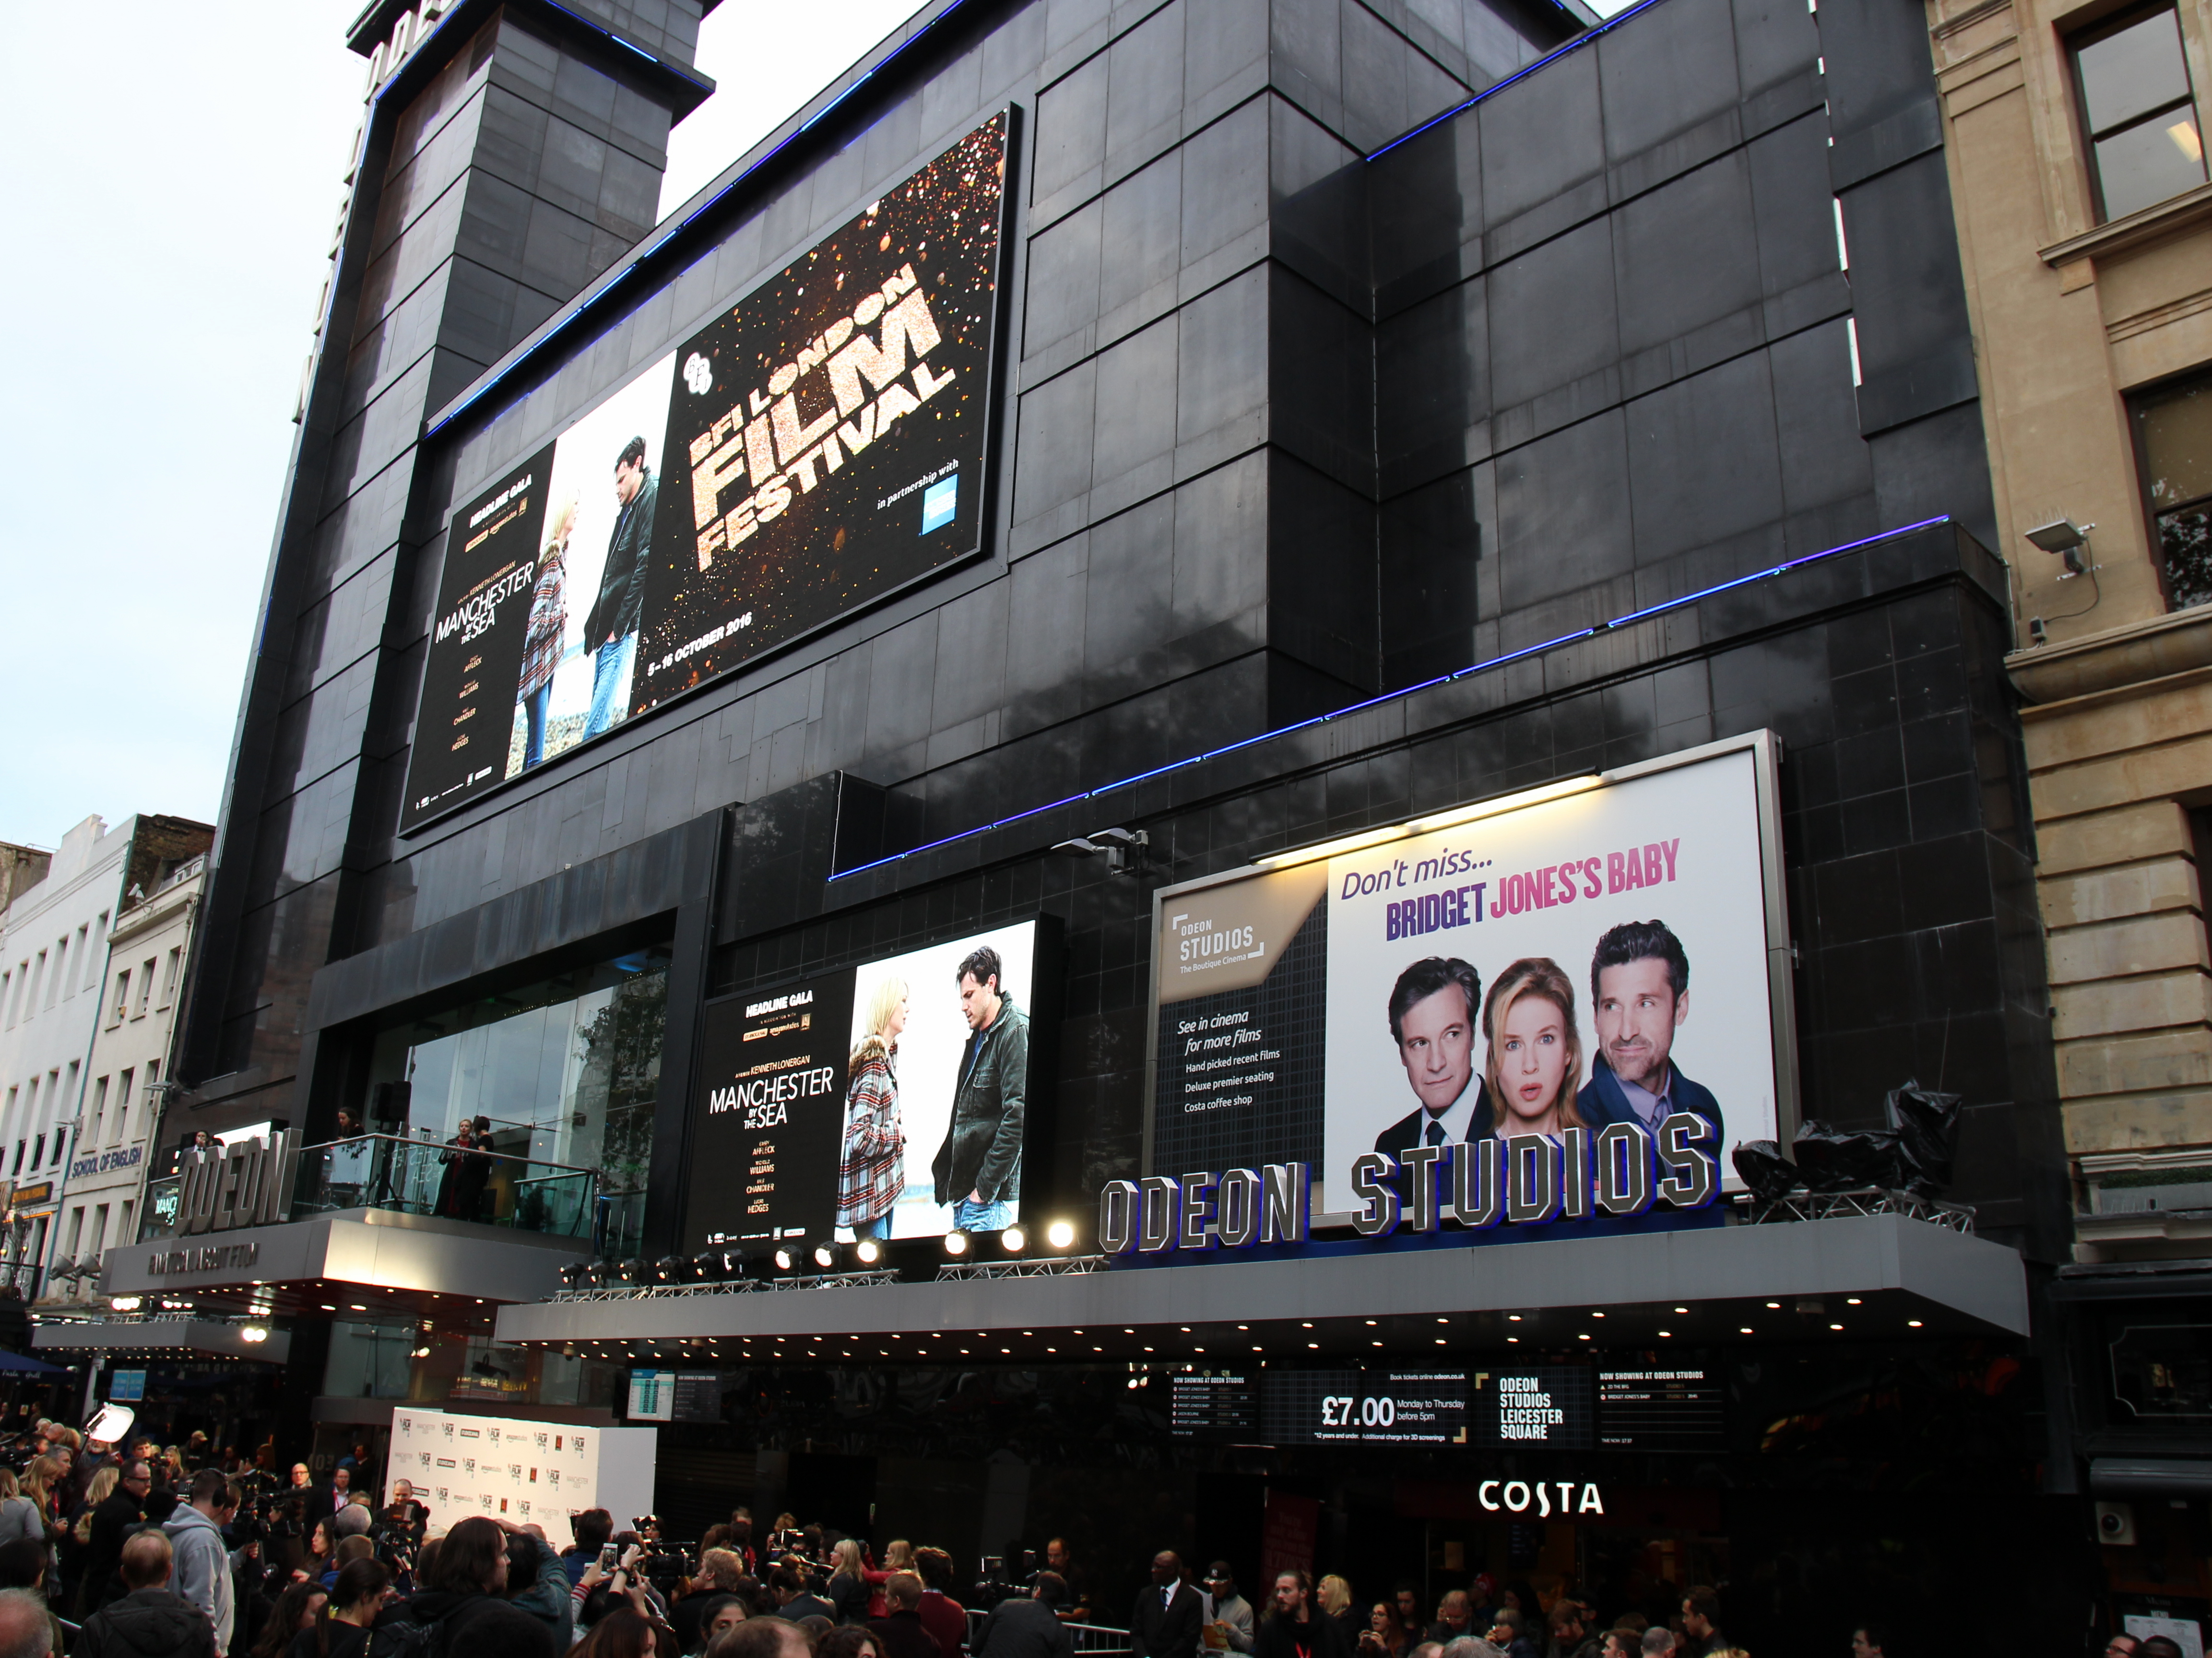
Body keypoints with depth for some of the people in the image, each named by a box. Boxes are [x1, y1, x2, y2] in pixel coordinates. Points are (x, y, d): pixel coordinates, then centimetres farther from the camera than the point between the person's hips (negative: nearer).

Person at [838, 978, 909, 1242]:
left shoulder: (887, 1053, 9)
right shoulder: (875, 1063, -19)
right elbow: (859, 1138, -24)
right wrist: (898, 1132, -12)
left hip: (885, 1186, 9)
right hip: (869, 1192, -9)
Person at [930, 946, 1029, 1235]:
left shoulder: (1015, 1032, -12)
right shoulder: (977, 1037, 17)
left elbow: (1017, 1116, -20)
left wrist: (986, 1188, -18)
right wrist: (943, 1174, 16)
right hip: (962, 1195, 9)